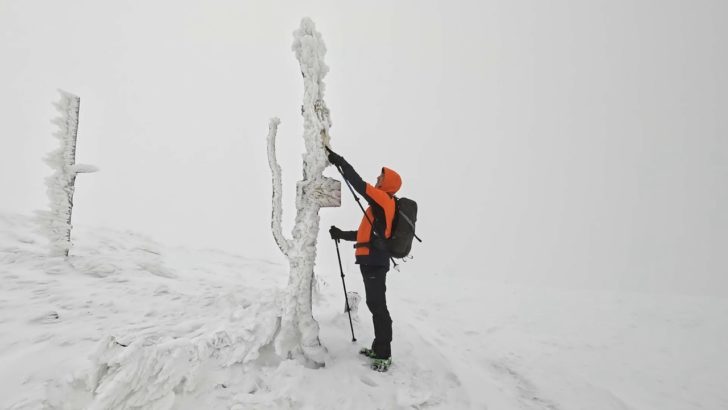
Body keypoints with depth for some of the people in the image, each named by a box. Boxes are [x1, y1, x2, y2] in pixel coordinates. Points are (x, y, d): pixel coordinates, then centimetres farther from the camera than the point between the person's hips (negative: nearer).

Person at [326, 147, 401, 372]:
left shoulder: (385, 200, -7)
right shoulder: (381, 205, 21)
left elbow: (359, 184, -17)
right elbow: (368, 233, 25)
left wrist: (339, 161, -12)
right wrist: (341, 234, 25)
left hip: (374, 261, -10)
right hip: (372, 260, 10)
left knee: (378, 305, -6)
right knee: (375, 304, 14)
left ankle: (384, 355, 1)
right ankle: (379, 348, 24)